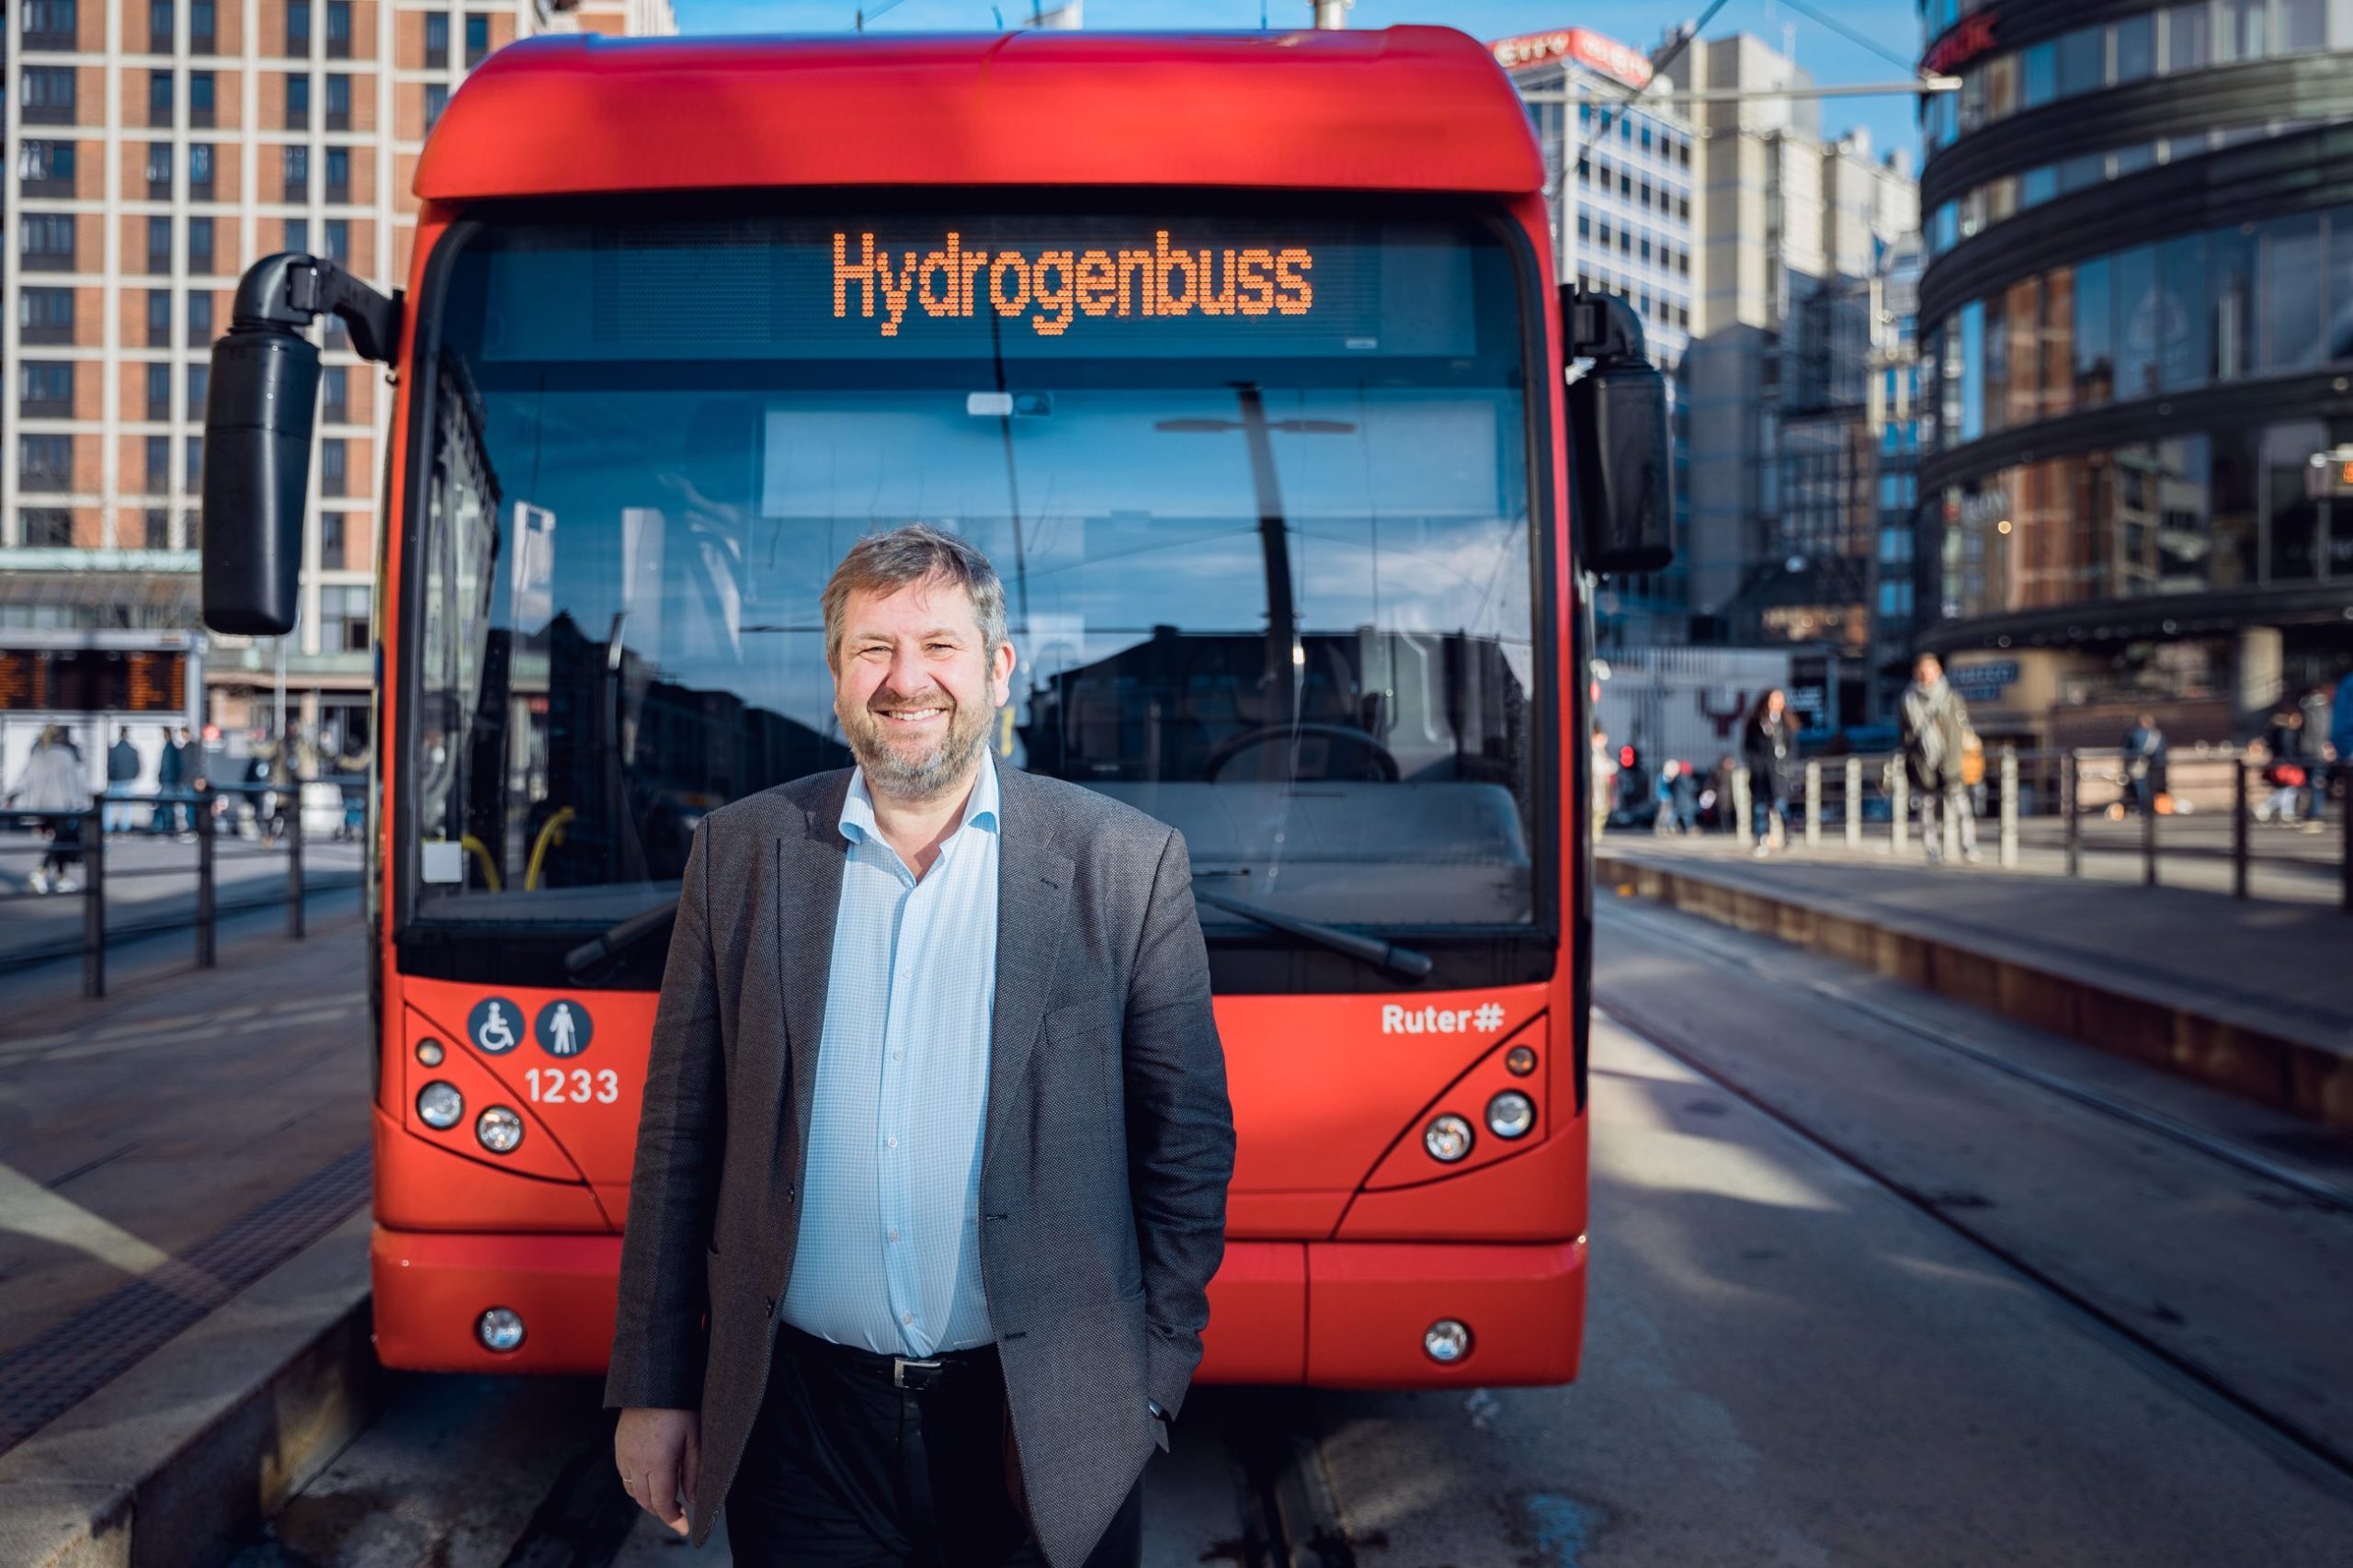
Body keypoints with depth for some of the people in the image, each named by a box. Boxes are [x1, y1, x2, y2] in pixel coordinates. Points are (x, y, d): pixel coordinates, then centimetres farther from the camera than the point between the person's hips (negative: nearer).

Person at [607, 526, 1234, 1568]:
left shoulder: (1127, 863, -5)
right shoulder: (740, 852, 0)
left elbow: (1188, 1143, -2)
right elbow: (679, 1135, 4)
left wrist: (1148, 1388, -4)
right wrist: (652, 1388, 4)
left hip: (1041, 1434, -1)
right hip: (800, 1423, 1)